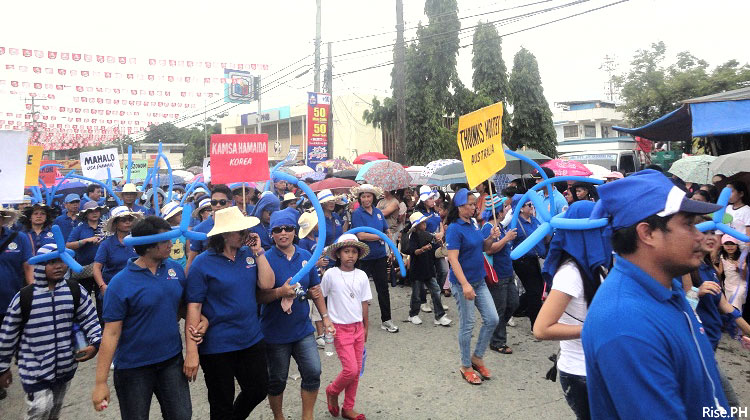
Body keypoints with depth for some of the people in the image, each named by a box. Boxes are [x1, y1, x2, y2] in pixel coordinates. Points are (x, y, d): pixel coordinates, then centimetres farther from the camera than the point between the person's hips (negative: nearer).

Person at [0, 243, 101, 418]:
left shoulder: (76, 291, -6)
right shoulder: (24, 297, -13)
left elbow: (89, 319, 1)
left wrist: (95, 343, -16)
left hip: (65, 367, 3)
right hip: (34, 370, -3)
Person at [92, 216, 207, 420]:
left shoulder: (175, 268, -2)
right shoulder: (121, 283, -16)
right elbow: (111, 333, -15)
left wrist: (200, 320, -9)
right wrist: (100, 382, -14)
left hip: (172, 361, 4)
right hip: (133, 368, -4)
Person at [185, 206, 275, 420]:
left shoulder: (248, 255, 2)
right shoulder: (203, 263, -14)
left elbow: (267, 284, -6)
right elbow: (193, 308, -15)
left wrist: (259, 252, -10)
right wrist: (191, 351, -18)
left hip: (252, 339, 5)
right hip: (217, 346, -5)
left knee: (259, 390, 19)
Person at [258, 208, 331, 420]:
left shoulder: (305, 256, 0)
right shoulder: (265, 259, -12)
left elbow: (315, 289, 9)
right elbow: (258, 296, -14)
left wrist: (325, 317, 9)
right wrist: (280, 292, -29)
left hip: (303, 329, 3)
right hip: (275, 333, -3)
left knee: (313, 372, 2)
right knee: (277, 379, 12)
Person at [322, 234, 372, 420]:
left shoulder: (361, 276, 1)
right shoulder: (330, 274, -10)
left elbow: (364, 303, 8)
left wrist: (365, 327, 11)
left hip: (358, 327, 4)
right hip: (340, 328, -4)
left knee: (356, 370, 9)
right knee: (350, 369, -9)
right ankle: (332, 391, 21)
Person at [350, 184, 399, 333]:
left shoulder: (378, 212, 7)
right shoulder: (357, 213, -8)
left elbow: (387, 231, 13)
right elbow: (361, 236, -17)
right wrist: (380, 236, -10)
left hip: (380, 255, 4)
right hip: (364, 257, -4)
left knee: (383, 287, 9)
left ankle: (386, 320, 19)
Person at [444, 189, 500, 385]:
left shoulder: (473, 223, 6)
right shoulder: (454, 229, -17)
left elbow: (482, 248, 18)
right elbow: (453, 259, -23)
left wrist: (491, 238, -3)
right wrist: (465, 284, -30)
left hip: (479, 281, 8)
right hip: (463, 283, -7)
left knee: (492, 319, 8)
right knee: (467, 325, 4)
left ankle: (477, 357, 26)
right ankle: (466, 367, 22)